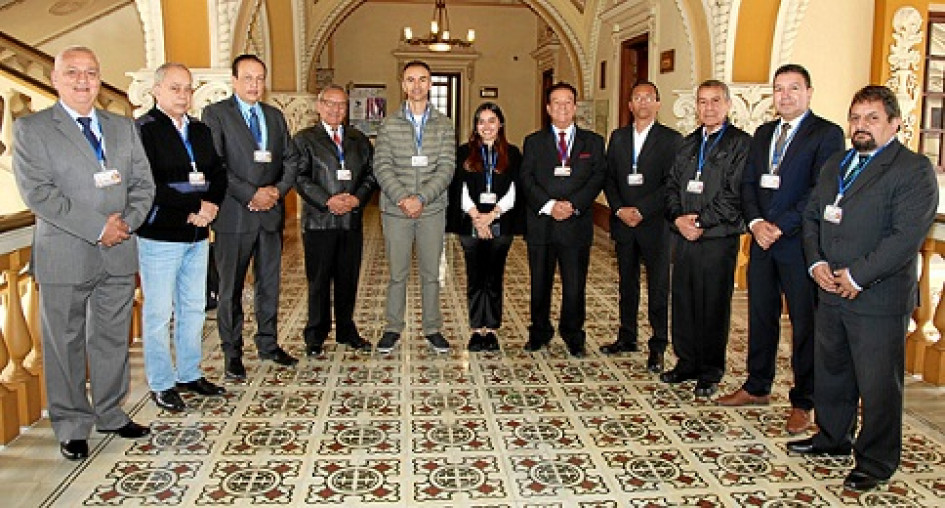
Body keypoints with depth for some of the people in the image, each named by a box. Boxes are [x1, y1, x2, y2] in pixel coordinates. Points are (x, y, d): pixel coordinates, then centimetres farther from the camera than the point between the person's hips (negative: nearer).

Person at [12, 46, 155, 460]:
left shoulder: (123, 127, 12)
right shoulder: (31, 129, -2)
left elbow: (143, 183, 9)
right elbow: (38, 193, -13)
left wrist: (126, 221, -10)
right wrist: (98, 227, -17)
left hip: (119, 254, 4)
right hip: (65, 256, -4)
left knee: (113, 338, 14)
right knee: (65, 344, 6)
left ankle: (110, 414, 29)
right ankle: (71, 426, 21)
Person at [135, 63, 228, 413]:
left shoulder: (200, 130, 14)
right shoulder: (142, 130, -8)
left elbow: (218, 173, 10)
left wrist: (210, 205, -9)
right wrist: (193, 208, -17)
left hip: (197, 236, 7)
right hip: (159, 236, -7)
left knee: (194, 308, 14)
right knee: (159, 312, 2)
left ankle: (190, 375, 28)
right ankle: (161, 385, 15)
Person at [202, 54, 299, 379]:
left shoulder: (276, 116, 15)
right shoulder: (216, 114, -2)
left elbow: (291, 160, 13)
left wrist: (278, 190, -5)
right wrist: (251, 194, -16)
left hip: (271, 213, 5)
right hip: (234, 215, -5)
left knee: (269, 283, 12)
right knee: (231, 288, 3)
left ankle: (268, 344, 24)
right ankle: (232, 352, 14)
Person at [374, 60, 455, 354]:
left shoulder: (444, 124, 5)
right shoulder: (389, 125, 5)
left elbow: (447, 167, -4)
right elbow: (382, 167, -3)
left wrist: (421, 198, -15)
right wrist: (402, 198, -16)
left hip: (432, 208, 1)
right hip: (396, 209, 0)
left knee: (431, 272, 8)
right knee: (397, 273, 5)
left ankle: (432, 328, 20)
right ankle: (393, 328, 18)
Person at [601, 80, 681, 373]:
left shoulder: (671, 139, -1)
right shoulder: (618, 137, 12)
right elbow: (609, 178, 9)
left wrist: (641, 211, -14)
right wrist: (619, 210, -7)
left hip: (655, 223, -4)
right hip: (623, 222, 4)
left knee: (658, 287, 1)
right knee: (627, 283, 12)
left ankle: (657, 347, 8)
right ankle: (627, 338, 23)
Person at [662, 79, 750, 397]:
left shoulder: (741, 144, -3)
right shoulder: (689, 144, 17)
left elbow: (735, 194, -11)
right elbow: (672, 186, 13)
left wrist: (701, 220, -13)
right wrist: (678, 218, -4)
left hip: (719, 239, -5)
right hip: (685, 237, 6)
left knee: (714, 306, 2)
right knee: (682, 301, 10)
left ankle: (710, 372, 16)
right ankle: (687, 362, 24)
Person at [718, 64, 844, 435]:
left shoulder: (827, 134, -5)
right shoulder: (763, 134, 15)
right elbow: (748, 183, 11)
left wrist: (781, 226, -17)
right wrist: (756, 222, -6)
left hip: (800, 242, -6)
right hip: (762, 239, 6)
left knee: (804, 323, 3)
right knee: (761, 316, 14)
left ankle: (802, 402, 15)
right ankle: (757, 387, 28)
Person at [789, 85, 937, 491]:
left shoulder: (914, 169, -9)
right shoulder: (835, 165, 14)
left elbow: (907, 236, -18)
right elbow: (811, 216, 13)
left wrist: (857, 276, -18)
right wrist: (817, 263, -3)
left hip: (879, 299, -7)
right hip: (831, 291, 7)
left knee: (878, 384, 4)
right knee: (830, 371, 19)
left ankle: (876, 462, 21)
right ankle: (833, 438, 38)